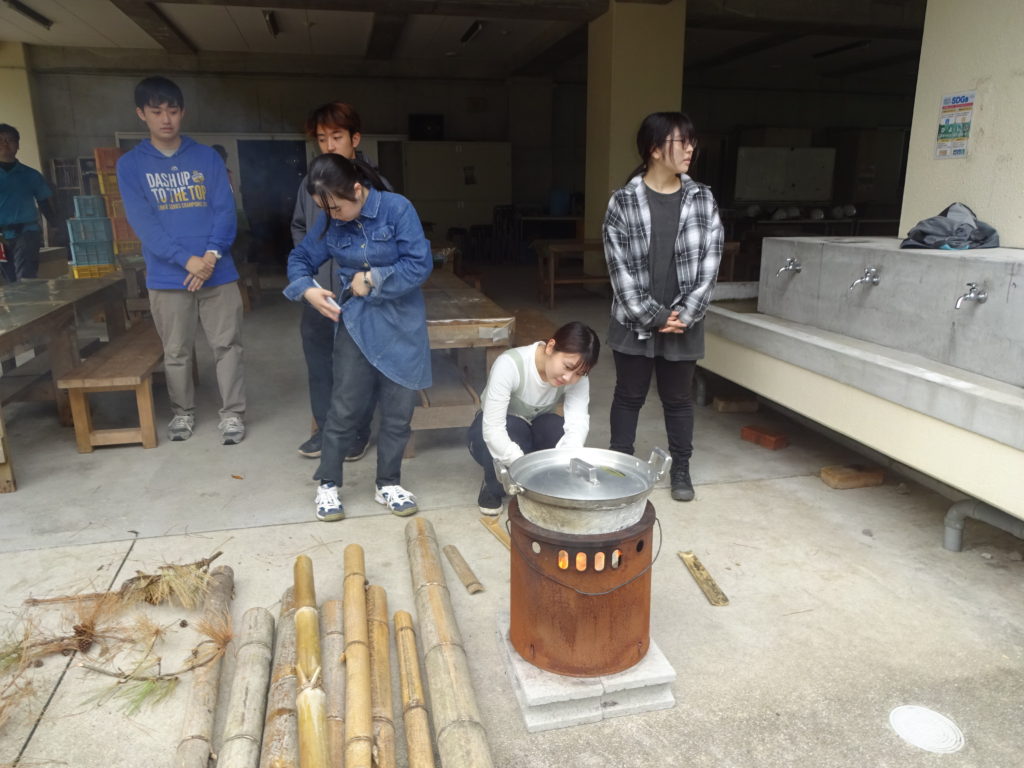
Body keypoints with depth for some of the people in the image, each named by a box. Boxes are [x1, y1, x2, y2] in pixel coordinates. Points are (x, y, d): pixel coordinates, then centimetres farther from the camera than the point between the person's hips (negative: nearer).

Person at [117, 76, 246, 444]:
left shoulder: (208, 157, 5)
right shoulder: (130, 165, 3)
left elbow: (225, 209, -1)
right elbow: (142, 222, -6)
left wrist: (212, 254, -17)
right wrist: (187, 260, -17)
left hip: (218, 271, 0)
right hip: (167, 276, 0)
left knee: (227, 345, 2)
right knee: (176, 352, 10)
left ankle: (232, 413, 13)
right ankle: (183, 412, 27)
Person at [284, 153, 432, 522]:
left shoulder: (397, 208, -13)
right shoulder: (330, 224, -1)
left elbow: (420, 264, -16)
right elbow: (300, 258, 11)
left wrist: (373, 280, -14)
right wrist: (307, 289, -9)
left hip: (402, 323, -1)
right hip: (355, 322, 1)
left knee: (399, 408, 7)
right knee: (346, 406, 2)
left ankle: (388, 484, 23)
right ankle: (328, 484, 20)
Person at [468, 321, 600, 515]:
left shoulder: (577, 378, -21)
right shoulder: (509, 365, -34)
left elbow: (578, 425, -33)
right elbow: (492, 429, -38)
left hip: (537, 430, 3)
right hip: (497, 434, -3)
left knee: (560, 431, -30)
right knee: (512, 430, -37)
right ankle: (493, 488, -8)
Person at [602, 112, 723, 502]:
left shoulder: (702, 199, 0)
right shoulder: (623, 201, -8)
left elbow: (709, 263, -2)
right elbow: (619, 266, -10)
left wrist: (684, 315, -10)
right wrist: (652, 316, -13)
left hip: (684, 322, 2)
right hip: (634, 322, -2)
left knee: (679, 397, 13)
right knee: (629, 395, 11)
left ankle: (681, 469, 29)